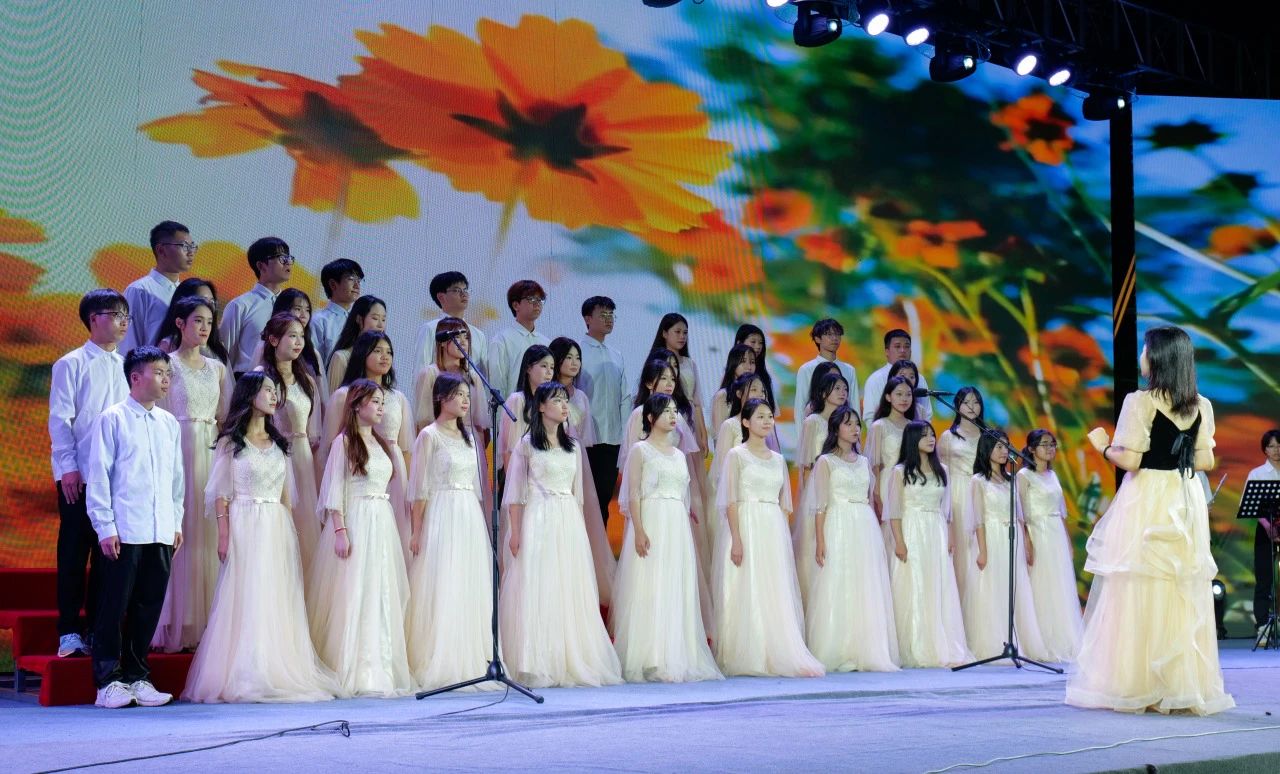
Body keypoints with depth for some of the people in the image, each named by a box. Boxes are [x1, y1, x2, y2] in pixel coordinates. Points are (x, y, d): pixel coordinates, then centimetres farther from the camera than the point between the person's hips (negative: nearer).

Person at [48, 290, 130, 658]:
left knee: (108, 555, 6)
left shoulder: (126, 367, 13)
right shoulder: (71, 364, -1)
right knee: (74, 554, 0)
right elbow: (60, 419, -4)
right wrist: (68, 466, -11)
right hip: (79, 476, -4)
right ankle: (69, 634, 5)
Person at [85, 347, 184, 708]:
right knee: (114, 606, -1)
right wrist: (105, 526, -8)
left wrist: (177, 521, 14)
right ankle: (109, 681, 5)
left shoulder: (169, 423, 13)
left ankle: (137, 677, 17)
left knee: (149, 606, 8)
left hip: (161, 532, 5)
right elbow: (99, 476, -4)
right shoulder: (112, 419, -2)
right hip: (124, 531, -5)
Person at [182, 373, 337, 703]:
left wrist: (292, 536, 12)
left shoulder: (279, 443, 16)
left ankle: (279, 673, 6)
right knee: (246, 600, -6)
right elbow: (220, 493, -3)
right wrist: (224, 535, -12)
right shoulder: (231, 442, 1)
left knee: (278, 601, 2)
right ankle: (244, 678, -3)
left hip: (278, 528, 5)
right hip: (245, 526, -5)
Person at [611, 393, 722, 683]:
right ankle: (650, 662, -8)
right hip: (652, 523, -6)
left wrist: (687, 534, 15)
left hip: (678, 527, 6)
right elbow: (633, 493, -8)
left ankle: (677, 658, 7)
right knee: (651, 591, -8)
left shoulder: (678, 455, 18)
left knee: (677, 591, 4)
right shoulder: (640, 451, 0)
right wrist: (639, 531, -18)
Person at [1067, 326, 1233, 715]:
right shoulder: (1201, 406, 5)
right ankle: (1185, 685, 11)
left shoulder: (1140, 402, -11)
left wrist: (1104, 446, 3)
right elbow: (1206, 461, 7)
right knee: (1185, 594, 8)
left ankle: (1135, 685, 3)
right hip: (1186, 504, 5)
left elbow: (1130, 461, -15)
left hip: (1146, 504, -5)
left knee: (1137, 593, 1)